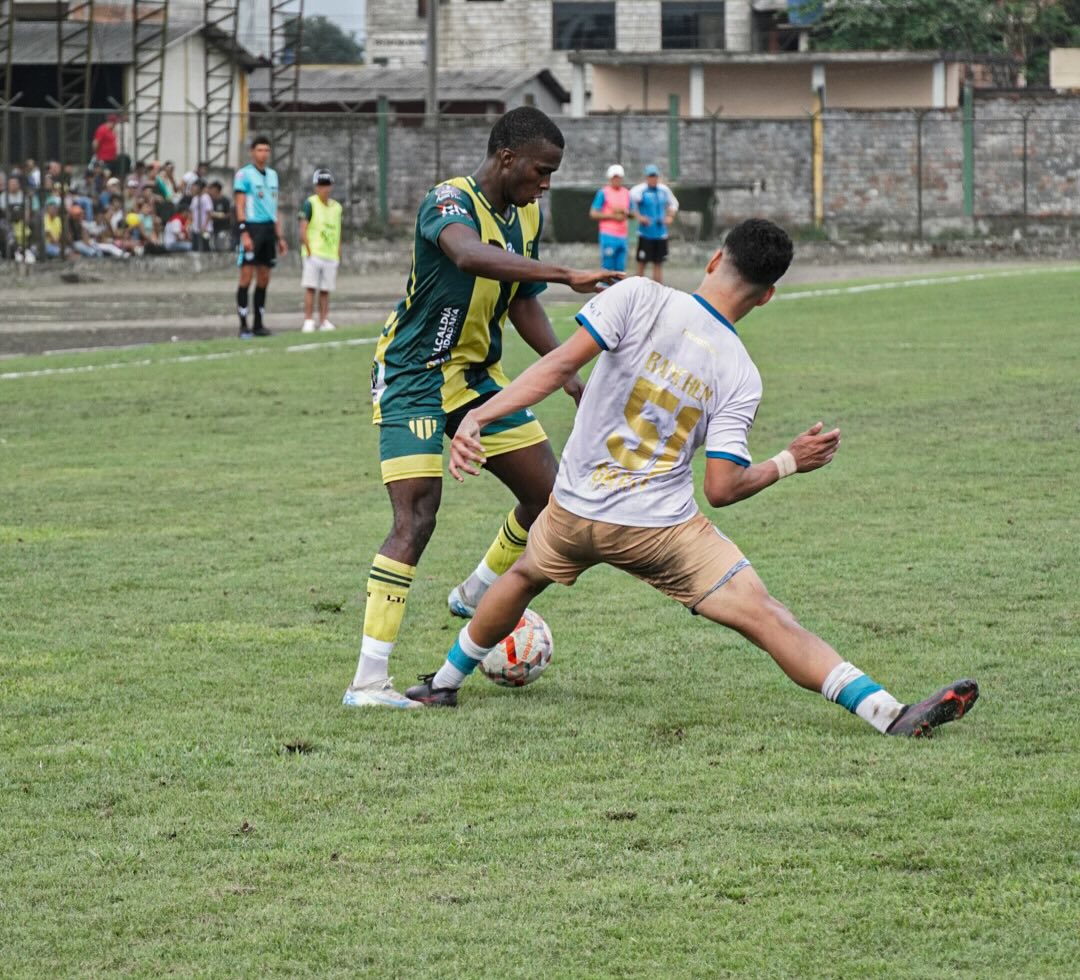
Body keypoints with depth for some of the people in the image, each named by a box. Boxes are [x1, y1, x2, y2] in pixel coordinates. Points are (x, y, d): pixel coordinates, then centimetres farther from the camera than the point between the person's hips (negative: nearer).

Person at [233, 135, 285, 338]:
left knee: (264, 278, 8)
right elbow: (240, 206, -10)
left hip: (269, 229, 7)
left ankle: (258, 324, 14)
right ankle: (243, 325, -6)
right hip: (252, 227, -7)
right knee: (246, 277, -7)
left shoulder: (272, 175, 16)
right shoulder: (244, 174, -5)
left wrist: (280, 237, 18)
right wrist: (244, 234, -18)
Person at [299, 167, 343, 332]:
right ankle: (308, 321, -7)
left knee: (325, 290, 6)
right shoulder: (310, 204, -3)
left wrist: (338, 258, 13)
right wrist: (309, 252, -14)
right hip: (314, 255, -5)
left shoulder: (336, 207, 14)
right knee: (310, 288, -7)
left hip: (330, 256, 5)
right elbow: (303, 231, -7)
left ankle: (324, 321, 10)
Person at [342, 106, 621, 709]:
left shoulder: (529, 214, 4)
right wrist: (569, 276, -53)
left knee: (548, 495, 7)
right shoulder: (450, 203, -23)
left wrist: (567, 371, 3)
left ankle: (477, 596, 33)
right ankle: (368, 682, -15)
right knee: (416, 520, -18)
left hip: (478, 375, 8)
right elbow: (471, 255, -46)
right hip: (412, 379, -8)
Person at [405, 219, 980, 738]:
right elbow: (721, 489, -8)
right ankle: (891, 714, -16)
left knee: (524, 575, 32)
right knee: (766, 619, -6)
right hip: (663, 529, -2)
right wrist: (790, 462, 8)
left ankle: (444, 683, 47)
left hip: (574, 512, 2)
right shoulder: (740, 375, -5)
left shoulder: (641, 299, -7)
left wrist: (479, 416, -18)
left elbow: (561, 364, -17)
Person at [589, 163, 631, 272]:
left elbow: (631, 213, 22)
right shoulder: (603, 193, -2)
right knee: (608, 268, -6)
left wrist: (625, 212, -3)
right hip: (608, 236, -6)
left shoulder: (626, 193, 14)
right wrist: (613, 216, -12)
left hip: (622, 237, 6)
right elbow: (593, 214, -6)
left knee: (620, 267, 5)